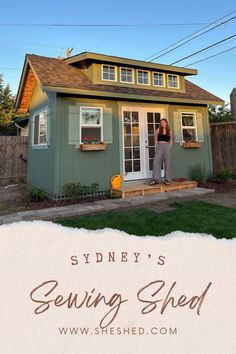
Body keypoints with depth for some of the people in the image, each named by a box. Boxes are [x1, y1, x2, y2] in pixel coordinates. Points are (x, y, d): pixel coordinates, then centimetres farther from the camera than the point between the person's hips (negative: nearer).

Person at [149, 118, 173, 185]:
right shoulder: (158, 130, 7)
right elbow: (156, 139, 10)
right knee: (156, 162, -10)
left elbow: (171, 140, 17)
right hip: (159, 146, 0)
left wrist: (169, 147, 4)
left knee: (167, 163, 0)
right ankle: (156, 179, -10)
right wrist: (156, 146, 0)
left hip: (167, 147, 1)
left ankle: (167, 179, 5)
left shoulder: (169, 131, 9)